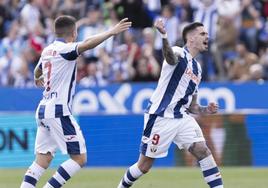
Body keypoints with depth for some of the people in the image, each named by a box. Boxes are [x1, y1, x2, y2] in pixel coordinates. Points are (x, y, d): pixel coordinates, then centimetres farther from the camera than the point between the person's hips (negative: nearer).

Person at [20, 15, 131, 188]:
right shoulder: (65, 49, -10)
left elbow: (38, 71, 37)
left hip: (43, 109, 9)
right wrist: (111, 32, -35)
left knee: (42, 161, 9)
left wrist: (38, 78, 59)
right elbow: (87, 44, -32)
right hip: (59, 112, -9)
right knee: (80, 158, -4)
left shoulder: (47, 50, 15)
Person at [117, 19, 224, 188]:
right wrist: (164, 36, -58)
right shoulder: (179, 54, -7)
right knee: (144, 166, 1)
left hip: (182, 117, 7)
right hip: (160, 117, -7)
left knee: (203, 151, -12)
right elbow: (170, 56, -36)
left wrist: (206, 110, 1)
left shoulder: (197, 69, 17)